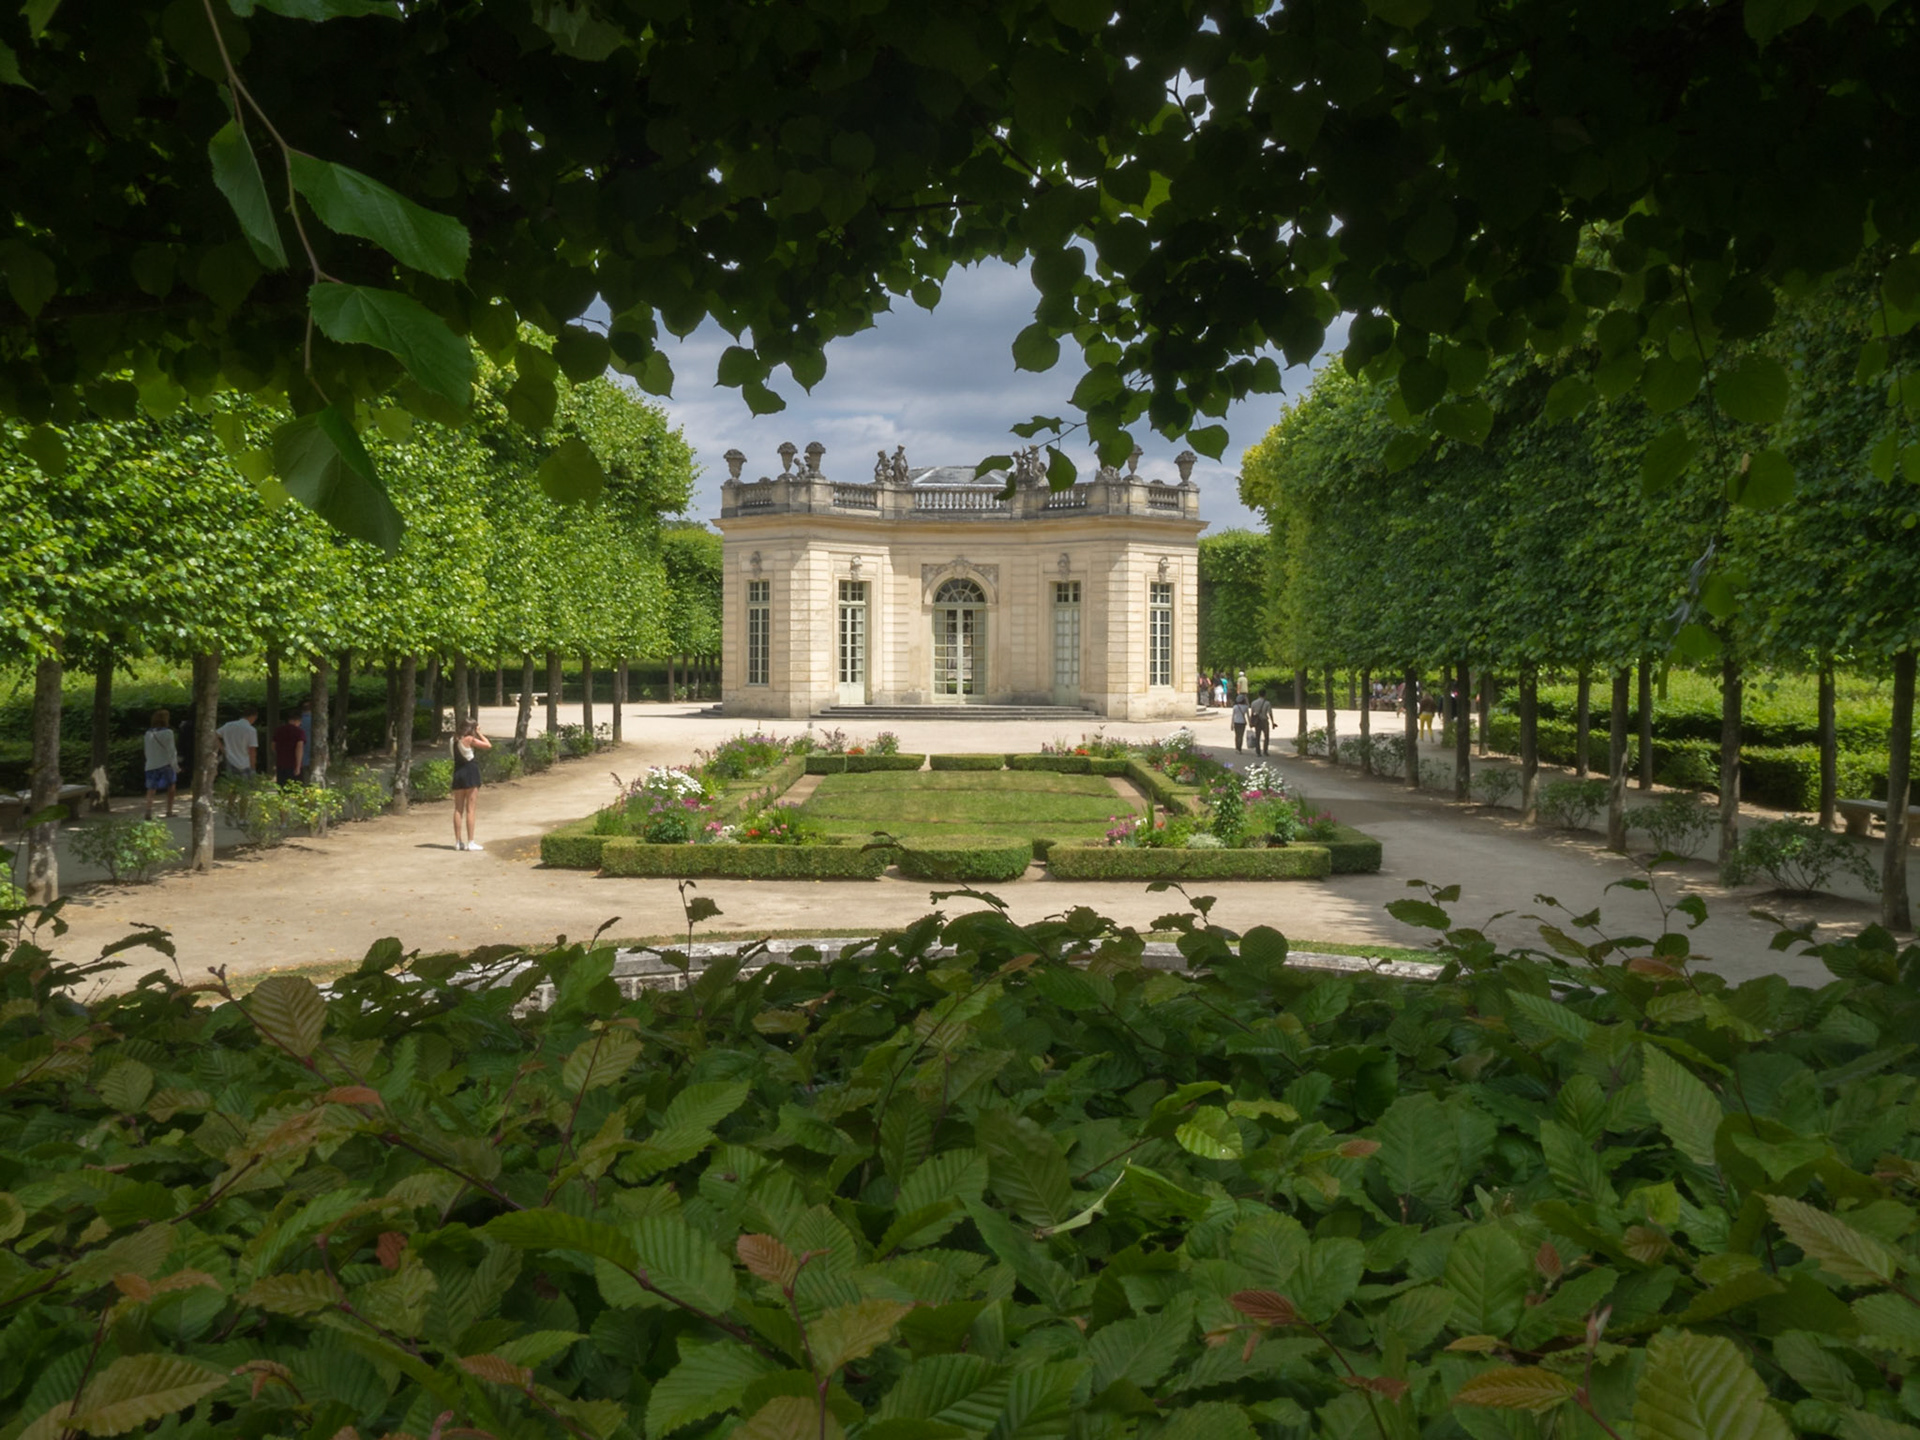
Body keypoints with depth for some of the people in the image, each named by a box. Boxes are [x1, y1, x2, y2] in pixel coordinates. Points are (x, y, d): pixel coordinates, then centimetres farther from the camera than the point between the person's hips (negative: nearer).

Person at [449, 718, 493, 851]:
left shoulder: (454, 740, 7)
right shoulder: (470, 740, -11)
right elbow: (488, 745, -11)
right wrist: (479, 733, 0)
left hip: (458, 773, 6)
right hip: (470, 774, -6)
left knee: (458, 809, 9)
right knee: (470, 809, -4)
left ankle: (458, 842, 10)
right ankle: (470, 842, -3)